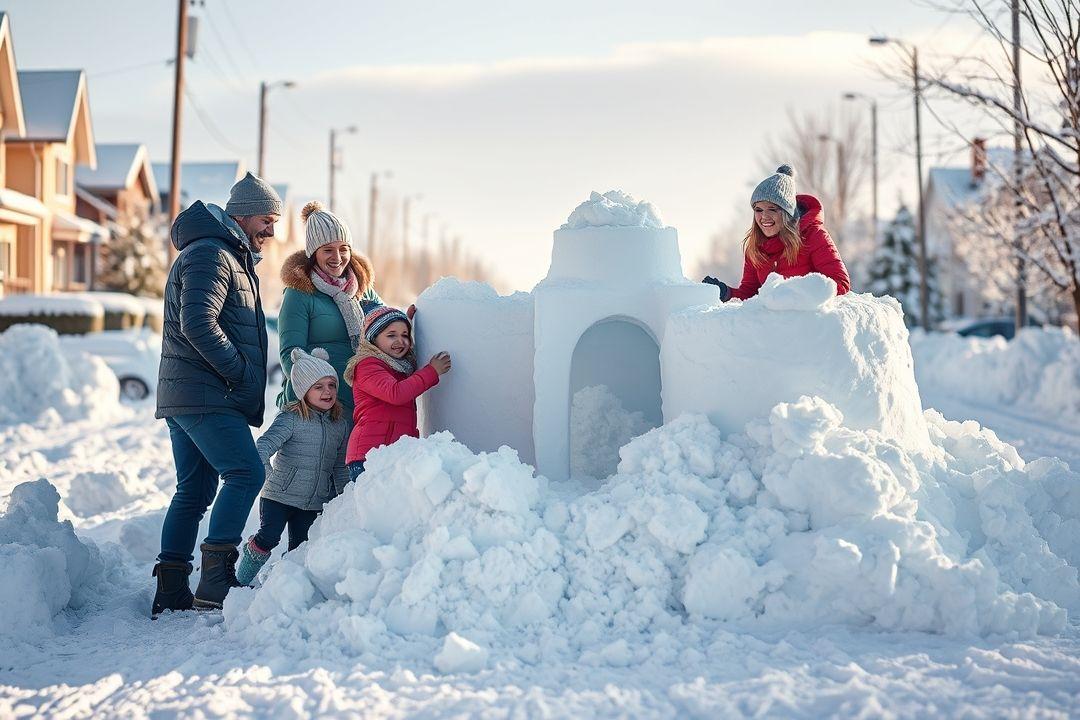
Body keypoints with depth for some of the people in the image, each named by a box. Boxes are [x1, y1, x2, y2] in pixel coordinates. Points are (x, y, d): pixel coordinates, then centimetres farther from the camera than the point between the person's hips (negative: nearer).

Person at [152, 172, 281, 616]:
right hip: (206, 396, -11)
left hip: (187, 396, 11)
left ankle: (171, 594, 12)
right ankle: (216, 580, -16)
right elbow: (198, 324, -23)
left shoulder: (230, 258, 25)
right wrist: (241, 372, -16)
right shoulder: (210, 255, -10)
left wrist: (242, 377, 15)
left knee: (195, 489, 10)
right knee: (245, 472, -15)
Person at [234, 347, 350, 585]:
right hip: (279, 495, -5)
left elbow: (340, 466, 17)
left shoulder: (341, 424, 7)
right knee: (268, 538, -11)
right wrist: (263, 467, -41)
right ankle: (240, 579, 9)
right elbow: (265, 443, -21)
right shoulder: (291, 418, -10)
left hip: (313, 503, 5)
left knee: (300, 547, 6)